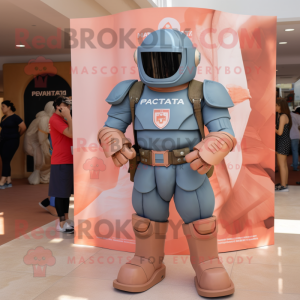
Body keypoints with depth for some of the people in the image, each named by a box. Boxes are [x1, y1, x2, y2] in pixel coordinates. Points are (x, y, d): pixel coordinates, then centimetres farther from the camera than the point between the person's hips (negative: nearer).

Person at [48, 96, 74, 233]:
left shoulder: (63, 120, 18)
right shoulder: (55, 119, -12)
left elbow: (70, 136, 21)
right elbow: (71, 134, -22)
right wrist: (68, 116, -19)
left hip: (68, 161, 9)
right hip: (60, 162, -9)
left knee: (66, 191, 13)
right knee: (61, 193, -3)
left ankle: (66, 219, 21)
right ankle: (61, 223, 3)